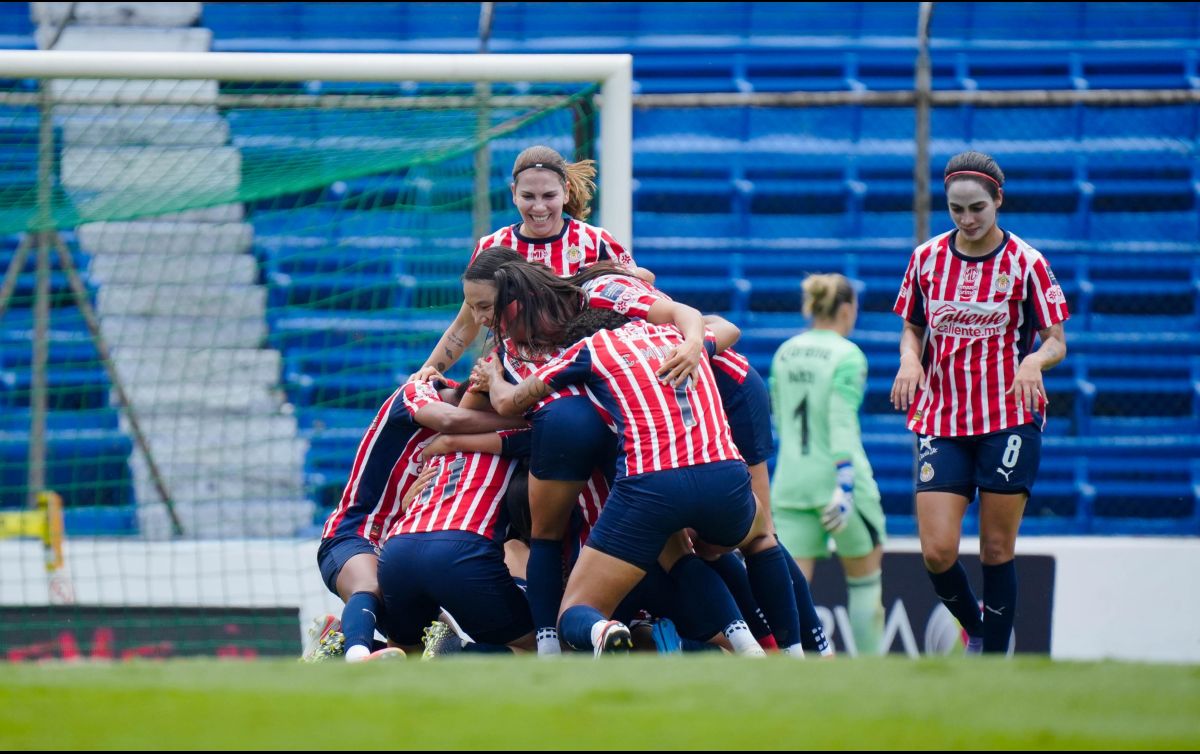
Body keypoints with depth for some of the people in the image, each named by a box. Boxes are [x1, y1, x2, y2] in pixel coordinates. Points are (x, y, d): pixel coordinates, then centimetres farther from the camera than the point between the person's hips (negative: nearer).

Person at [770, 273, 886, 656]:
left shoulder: (785, 353, 9)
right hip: (835, 479, -5)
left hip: (790, 481, 5)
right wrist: (845, 485, -21)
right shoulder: (847, 356, -9)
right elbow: (842, 423, -18)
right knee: (865, 574, 14)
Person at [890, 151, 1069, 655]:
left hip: (1010, 419, -2)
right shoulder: (926, 258, 5)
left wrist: (1035, 360, -23)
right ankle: (974, 628, 22)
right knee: (937, 552, -7)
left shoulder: (1026, 262, -4)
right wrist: (909, 358, -6)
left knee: (997, 550, -2)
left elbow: (1056, 343, -1)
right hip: (941, 420, 2)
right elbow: (911, 328, 17)